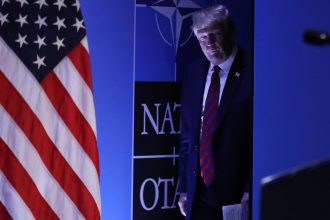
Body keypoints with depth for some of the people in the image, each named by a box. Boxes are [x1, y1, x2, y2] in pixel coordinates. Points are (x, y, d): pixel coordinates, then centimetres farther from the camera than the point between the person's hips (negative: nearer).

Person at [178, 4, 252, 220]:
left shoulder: (249, 72, -8)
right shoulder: (193, 73, 9)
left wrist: (250, 190, -13)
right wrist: (184, 188, 12)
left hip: (237, 194, -5)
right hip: (198, 194, 5)